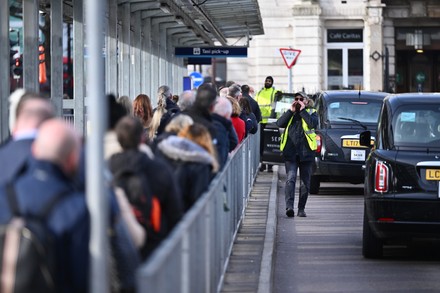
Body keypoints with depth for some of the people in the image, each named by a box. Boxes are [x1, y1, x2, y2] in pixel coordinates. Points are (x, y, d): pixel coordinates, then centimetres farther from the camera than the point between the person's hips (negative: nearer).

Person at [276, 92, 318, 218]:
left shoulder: (311, 112, 9)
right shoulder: (289, 113, 16)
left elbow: (313, 124, -12)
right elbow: (279, 123, -2)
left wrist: (303, 111, -8)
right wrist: (291, 111, -5)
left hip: (305, 151, 0)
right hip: (290, 152, 0)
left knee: (305, 181, 5)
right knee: (290, 178, -15)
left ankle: (301, 208, 14)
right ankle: (289, 206, -24)